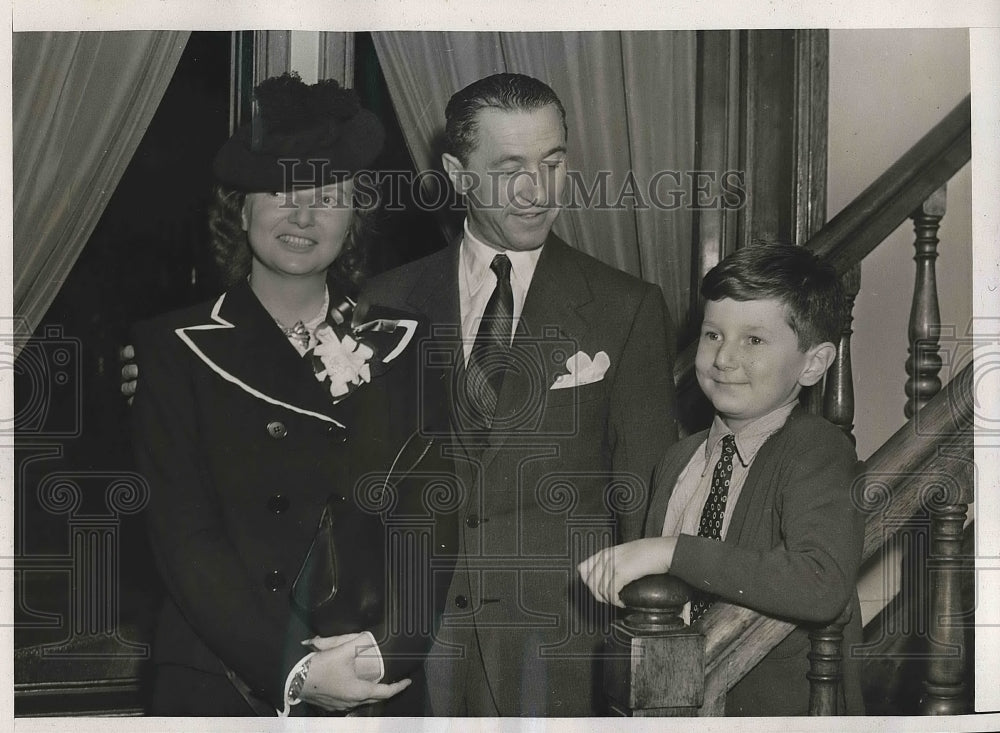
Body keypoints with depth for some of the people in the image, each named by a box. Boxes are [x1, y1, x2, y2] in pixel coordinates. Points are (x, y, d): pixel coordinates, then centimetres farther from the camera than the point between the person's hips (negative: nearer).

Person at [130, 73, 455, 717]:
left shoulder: (404, 348, 5)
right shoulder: (176, 350, -1)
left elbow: (435, 518, -1)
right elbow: (185, 538, -8)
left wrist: (390, 647, -17)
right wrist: (292, 671, -17)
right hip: (222, 689, -1)